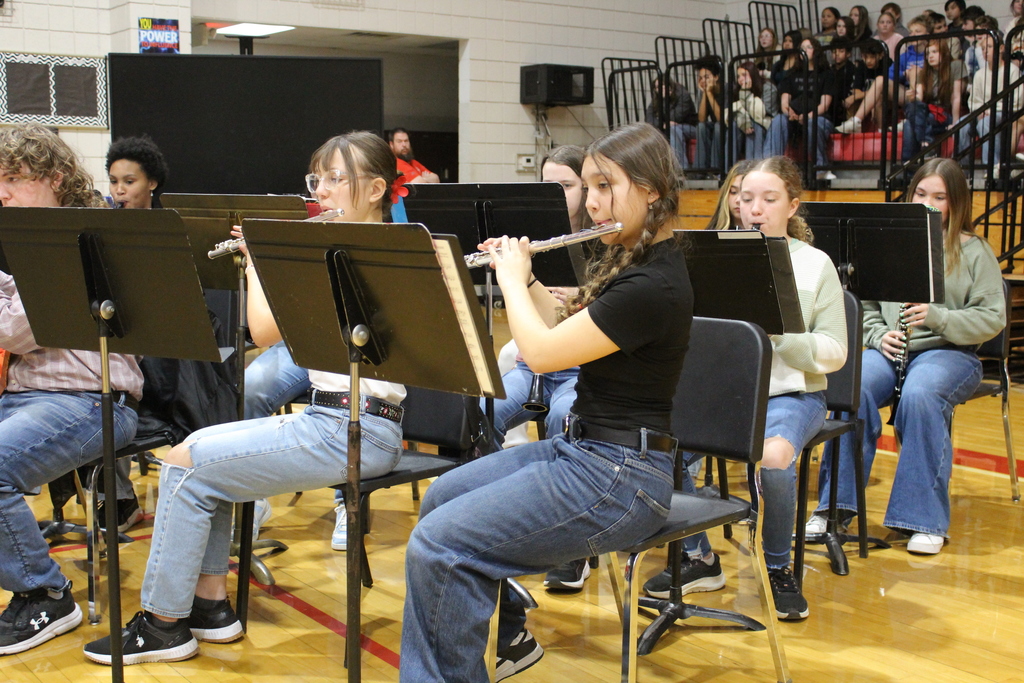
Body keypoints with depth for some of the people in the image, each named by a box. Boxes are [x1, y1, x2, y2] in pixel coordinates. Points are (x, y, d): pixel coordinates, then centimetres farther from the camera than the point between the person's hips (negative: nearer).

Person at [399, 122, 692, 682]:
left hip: (622, 475, -11)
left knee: (439, 544, -18)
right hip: (579, 447, 11)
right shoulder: (628, 262, 9)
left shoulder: (655, 284, -22)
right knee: (442, 498, 16)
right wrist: (524, 276, 9)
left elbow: (542, 352, -22)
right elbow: (565, 327, 21)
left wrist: (511, 276, -7)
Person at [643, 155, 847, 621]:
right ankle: (698, 559, -2)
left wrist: (777, 329, -19)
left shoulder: (815, 264, 3)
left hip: (791, 392, -3)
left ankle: (778, 567, -6)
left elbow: (833, 354, -3)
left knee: (774, 456, -36)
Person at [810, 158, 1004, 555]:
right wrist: (878, 336, -7)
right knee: (853, 388, -31)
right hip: (890, 349, 2)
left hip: (950, 351, -2)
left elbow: (993, 317, -1)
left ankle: (925, 520, -27)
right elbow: (865, 303, 13)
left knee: (920, 395, -36)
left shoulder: (973, 250, 6)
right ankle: (835, 504, -23)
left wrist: (938, 317, -15)